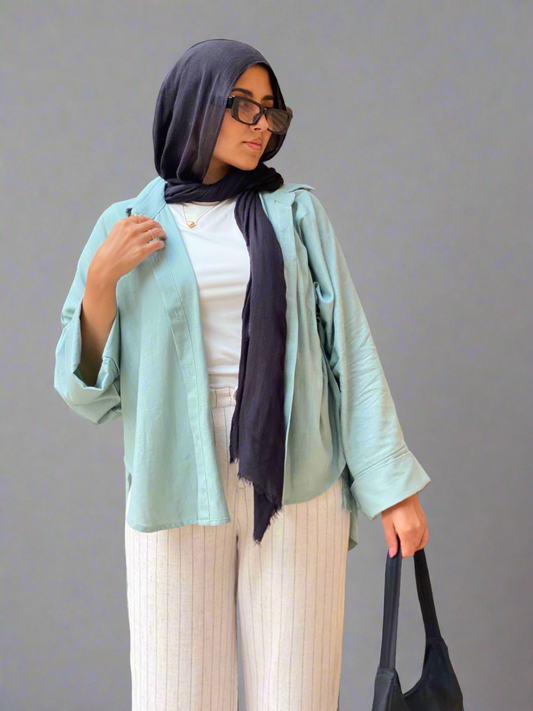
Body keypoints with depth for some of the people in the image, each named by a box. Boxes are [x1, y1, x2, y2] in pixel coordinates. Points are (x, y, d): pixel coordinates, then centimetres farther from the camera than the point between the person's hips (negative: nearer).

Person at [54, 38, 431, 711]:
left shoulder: (295, 213, 5)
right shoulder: (125, 228, 3)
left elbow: (349, 350, 2)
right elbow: (89, 391, 1)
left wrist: (394, 486, -3)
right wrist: (102, 279, -13)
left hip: (296, 489, 1)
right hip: (181, 495, 0)